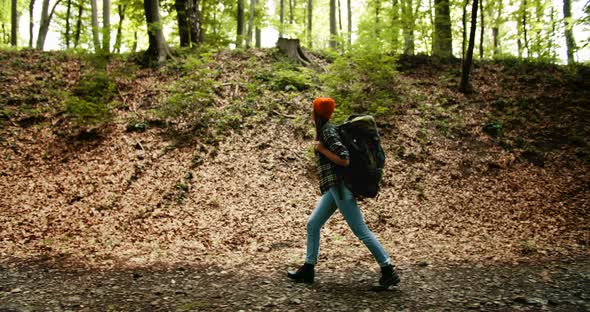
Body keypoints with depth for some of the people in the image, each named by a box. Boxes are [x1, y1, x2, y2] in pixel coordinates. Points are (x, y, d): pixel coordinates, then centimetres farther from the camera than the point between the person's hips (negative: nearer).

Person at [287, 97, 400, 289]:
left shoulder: (328, 132, -15)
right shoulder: (324, 130, 13)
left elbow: (345, 160, -22)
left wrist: (322, 149, -16)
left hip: (340, 187, -10)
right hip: (332, 187, 10)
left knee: (361, 230, -6)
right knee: (313, 224, 12)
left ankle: (388, 272, 1)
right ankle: (307, 270, 21)